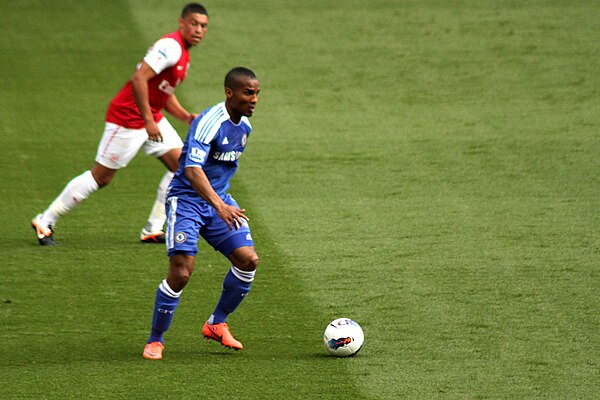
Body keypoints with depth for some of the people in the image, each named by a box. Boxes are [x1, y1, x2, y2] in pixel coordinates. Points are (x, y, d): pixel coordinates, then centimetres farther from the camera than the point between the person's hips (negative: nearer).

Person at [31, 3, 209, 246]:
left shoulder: (182, 54, 13)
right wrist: (148, 121, -27)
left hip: (151, 117, 10)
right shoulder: (171, 46, -20)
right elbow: (138, 79, -29)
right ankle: (45, 222, 8)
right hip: (127, 118, -10)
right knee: (101, 176, -3)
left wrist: (187, 117, 7)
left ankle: (153, 230, 7)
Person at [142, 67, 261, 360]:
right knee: (181, 273, -16)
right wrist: (220, 206, -46)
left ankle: (216, 324, 12)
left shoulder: (244, 125, 5)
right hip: (187, 200, -7)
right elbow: (192, 169, -35)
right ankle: (155, 340, 2)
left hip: (219, 199, 8)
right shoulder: (208, 123, -23)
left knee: (248, 260, -7)